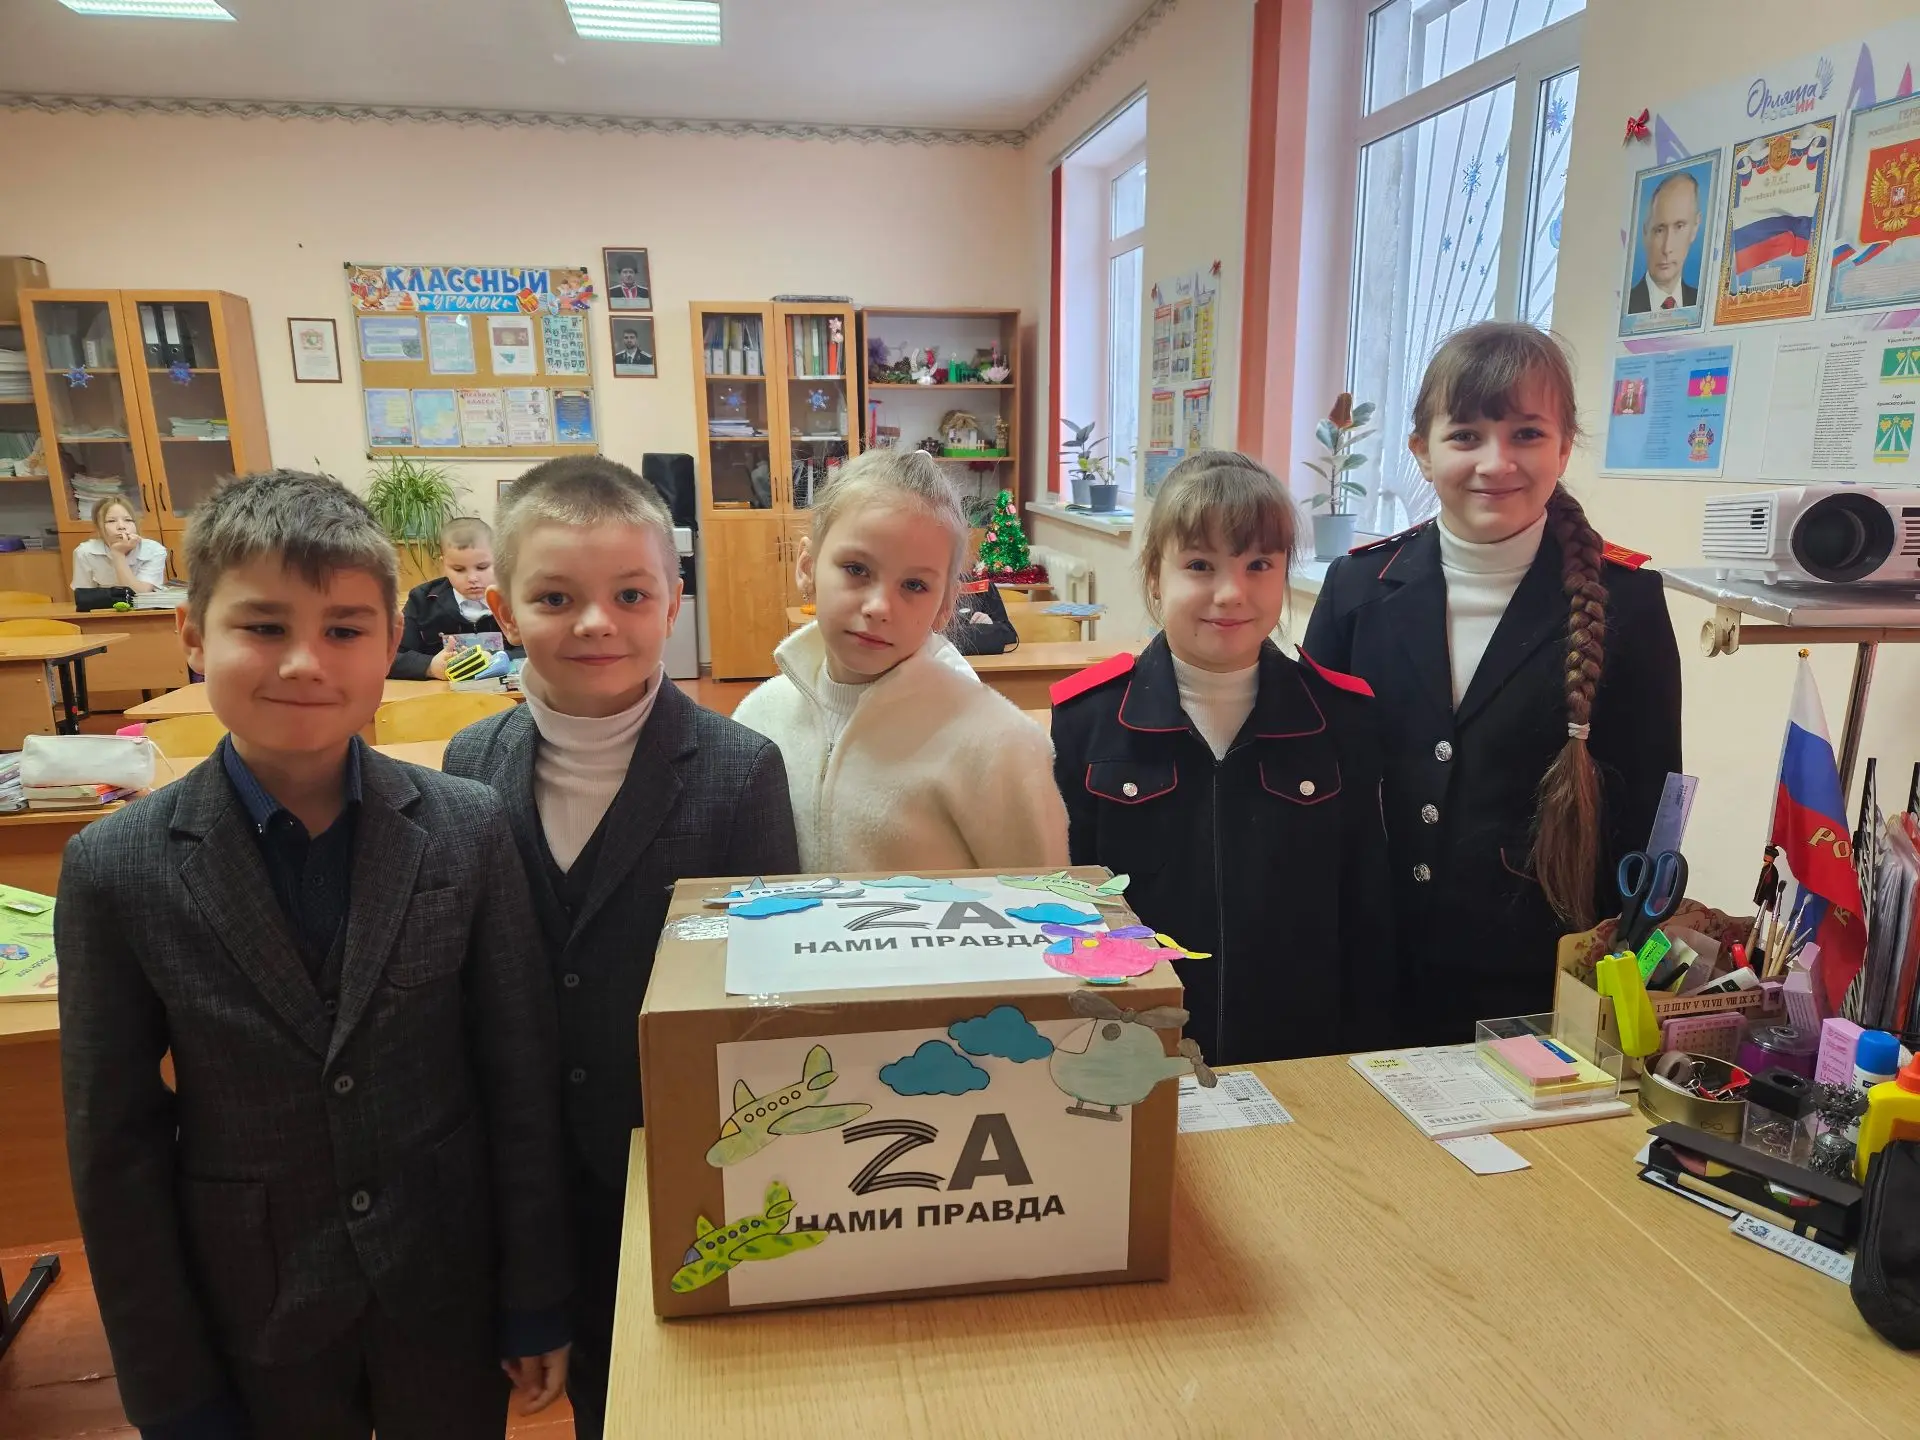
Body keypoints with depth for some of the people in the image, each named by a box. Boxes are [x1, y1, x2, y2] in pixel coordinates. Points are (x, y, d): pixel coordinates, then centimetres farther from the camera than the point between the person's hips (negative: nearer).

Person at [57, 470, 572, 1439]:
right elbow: (114, 1148, -6)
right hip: (254, 1315, 0)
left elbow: (521, 1079, -7)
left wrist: (537, 1304, -1)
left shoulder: (469, 831, -13)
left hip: (448, 1286, 0)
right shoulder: (116, 872, -13)